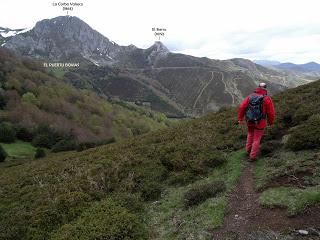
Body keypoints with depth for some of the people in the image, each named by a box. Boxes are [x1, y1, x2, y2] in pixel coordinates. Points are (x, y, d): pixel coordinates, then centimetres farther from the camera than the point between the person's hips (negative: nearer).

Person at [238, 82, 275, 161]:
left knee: (250, 134, 28)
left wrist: (240, 118, 2)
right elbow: (271, 112, -8)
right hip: (260, 122, -3)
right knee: (256, 139, 9)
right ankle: (252, 156, 15)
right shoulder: (267, 99, -10)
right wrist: (271, 122, 8)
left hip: (250, 121, 3)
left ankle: (248, 150, 34)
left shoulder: (250, 96, -2)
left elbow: (242, 107, -6)